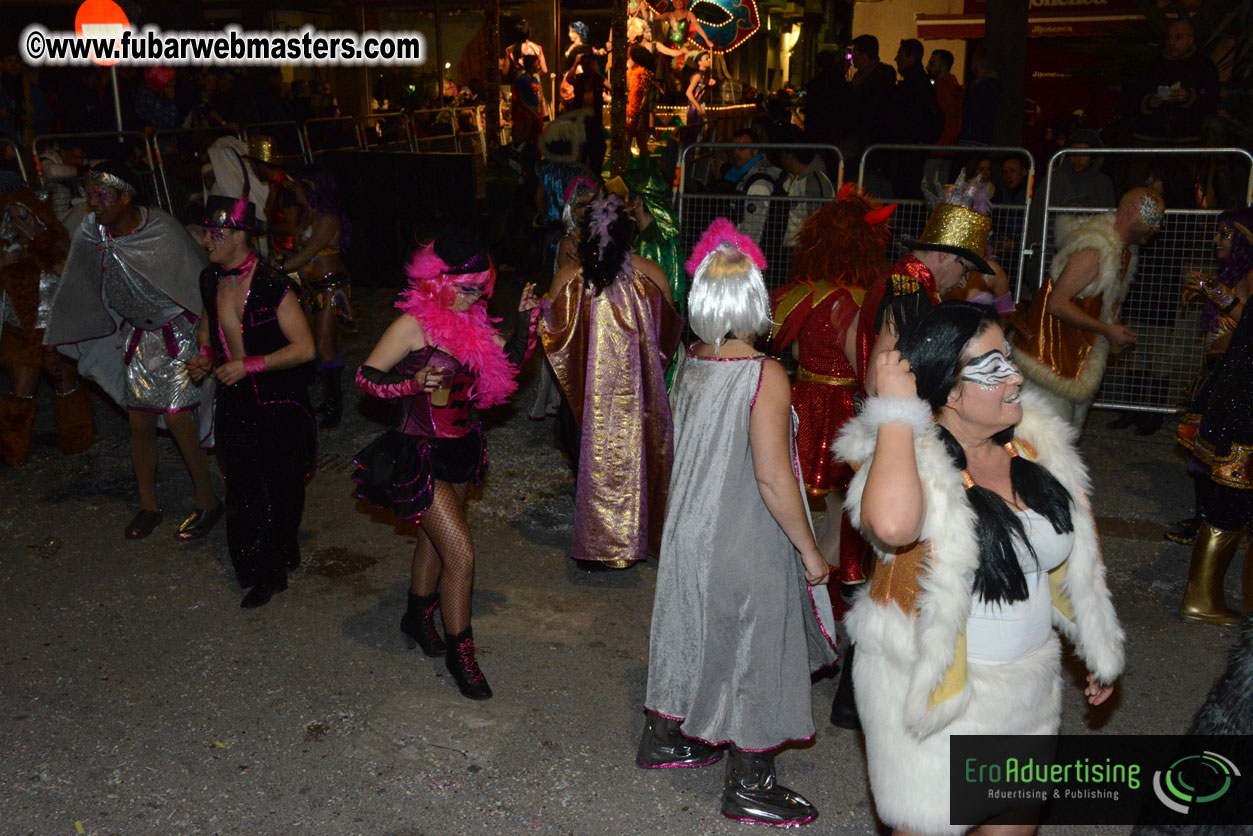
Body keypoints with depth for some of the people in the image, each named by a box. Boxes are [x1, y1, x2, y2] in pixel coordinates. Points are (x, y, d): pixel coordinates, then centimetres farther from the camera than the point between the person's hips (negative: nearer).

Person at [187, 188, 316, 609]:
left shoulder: (273, 285, -19)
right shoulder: (211, 279, 3)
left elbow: (305, 348, -19)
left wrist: (249, 365, -21)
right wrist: (205, 356, 2)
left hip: (279, 405, -5)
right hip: (234, 403, 5)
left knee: (282, 489, 10)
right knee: (242, 492, 7)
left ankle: (281, 555, 35)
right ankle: (262, 574, 21)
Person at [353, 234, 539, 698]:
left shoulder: (472, 323, 4)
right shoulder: (414, 324, -17)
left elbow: (512, 360, 9)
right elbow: (365, 376, -16)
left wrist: (525, 318, -6)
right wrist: (413, 383, -32)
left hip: (460, 447, 8)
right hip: (421, 453, -8)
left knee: (436, 537, 24)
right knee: (461, 553, -9)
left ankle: (418, 616, 47)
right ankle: (459, 651, 9)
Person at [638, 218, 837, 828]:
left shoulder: (689, 363, -1)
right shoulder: (765, 376, -22)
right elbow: (772, 477, -24)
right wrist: (809, 549, -14)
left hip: (689, 529, 7)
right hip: (746, 544, -7)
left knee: (693, 632, 24)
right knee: (751, 649, 9)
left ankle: (663, 738, 43)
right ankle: (749, 787, 24)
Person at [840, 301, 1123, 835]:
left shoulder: (1035, 447, -1)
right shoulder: (914, 461, -22)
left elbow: (1073, 562, 12)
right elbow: (891, 525, -48)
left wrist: (1099, 652, 19)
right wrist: (897, 411, -35)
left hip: (1031, 684, 6)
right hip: (934, 691, -6)